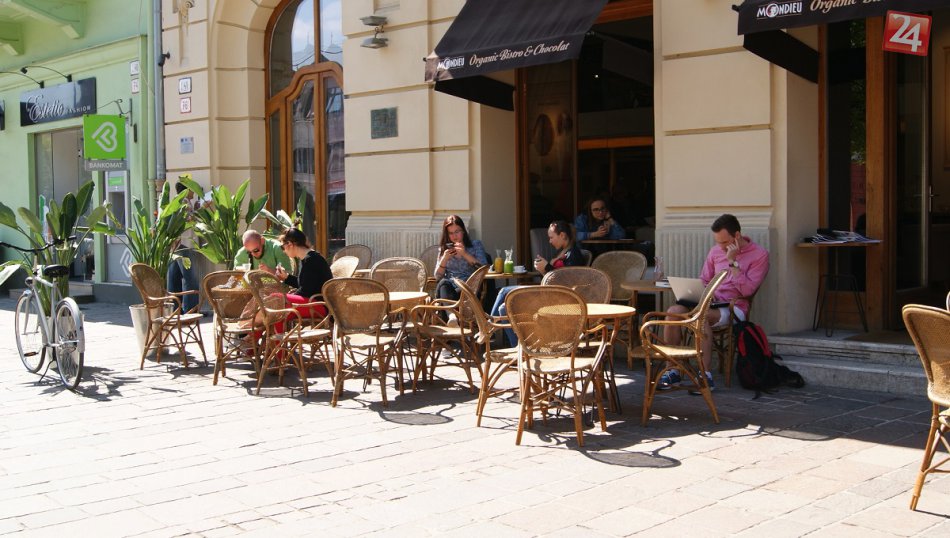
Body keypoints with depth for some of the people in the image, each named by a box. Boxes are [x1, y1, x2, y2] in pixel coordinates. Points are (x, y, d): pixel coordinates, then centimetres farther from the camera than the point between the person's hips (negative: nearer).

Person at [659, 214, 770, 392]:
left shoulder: (759, 255, -2)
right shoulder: (715, 251, 13)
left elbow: (747, 290, -12)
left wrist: (733, 262, -14)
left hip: (734, 308, -5)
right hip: (709, 303, 5)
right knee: (673, 311, -24)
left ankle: (706, 376, -33)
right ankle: (672, 370, -19)